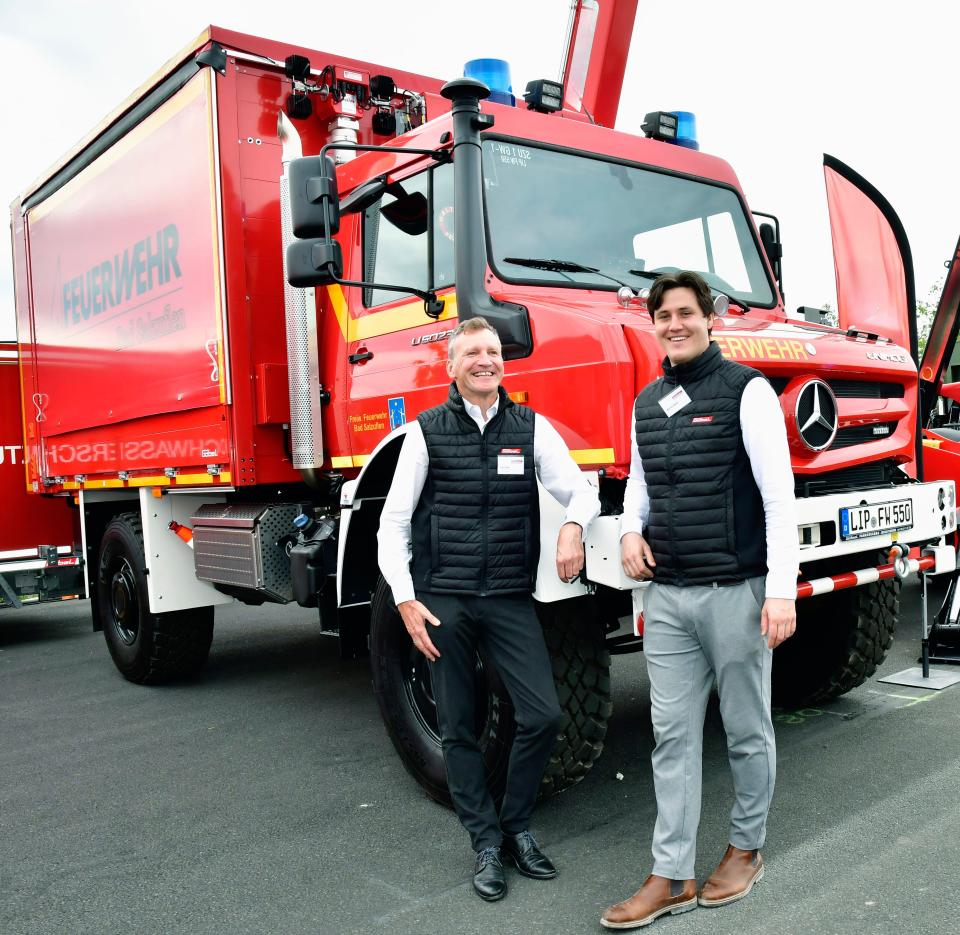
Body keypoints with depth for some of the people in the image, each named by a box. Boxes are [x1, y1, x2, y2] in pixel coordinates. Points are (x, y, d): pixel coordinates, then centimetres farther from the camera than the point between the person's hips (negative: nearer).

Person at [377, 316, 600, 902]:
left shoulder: (532, 429, 5)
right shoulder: (426, 433, 2)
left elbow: (581, 491, 4)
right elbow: (394, 524, 3)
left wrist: (573, 526, -19)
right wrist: (406, 600, -6)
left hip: (511, 599, 1)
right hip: (443, 601, 0)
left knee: (544, 715, -5)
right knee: (459, 730, 8)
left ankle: (516, 827, 21)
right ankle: (486, 844, 25)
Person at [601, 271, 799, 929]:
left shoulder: (746, 391, -6)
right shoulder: (647, 404, 12)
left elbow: (780, 498, -10)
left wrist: (782, 591, -16)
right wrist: (630, 530, 4)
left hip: (735, 592, -5)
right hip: (666, 595, 5)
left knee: (748, 732, 11)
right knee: (674, 736, 7)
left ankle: (747, 850, 31)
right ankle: (671, 878, 16)